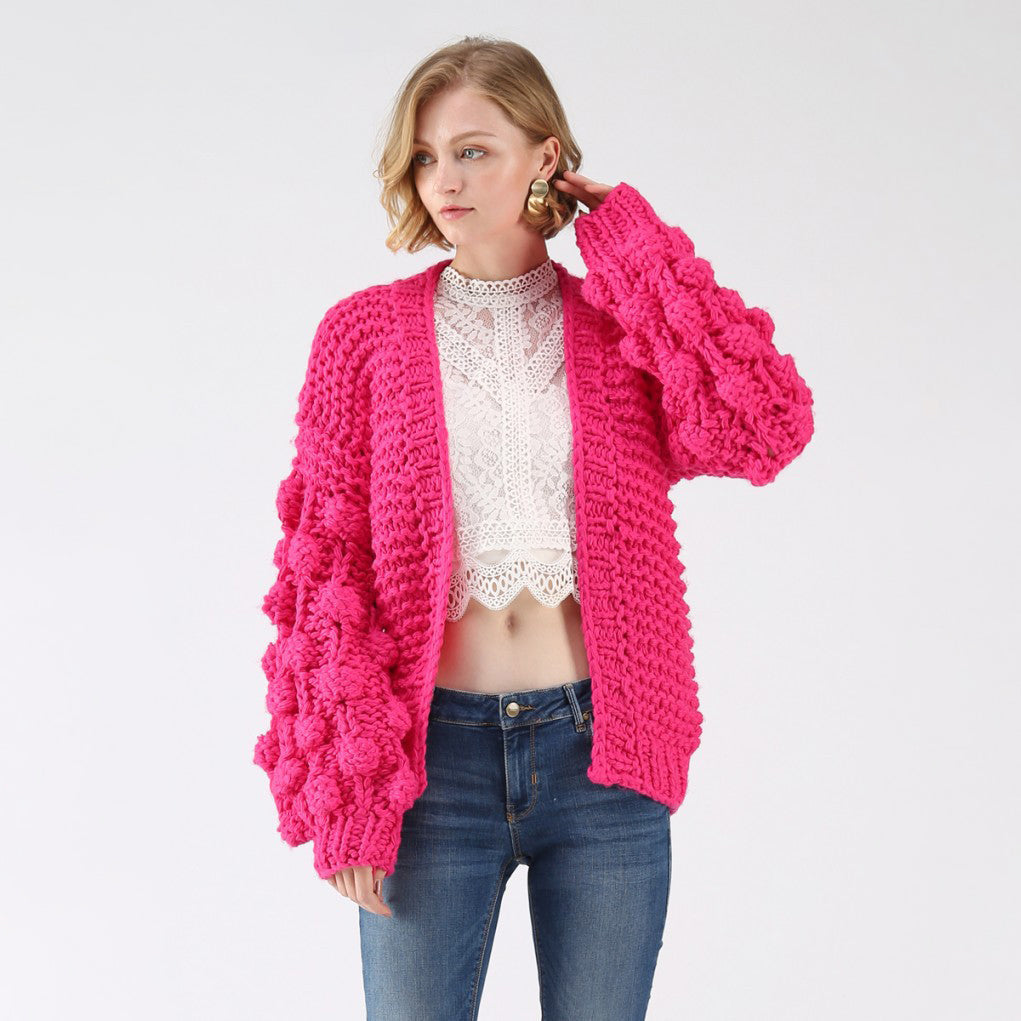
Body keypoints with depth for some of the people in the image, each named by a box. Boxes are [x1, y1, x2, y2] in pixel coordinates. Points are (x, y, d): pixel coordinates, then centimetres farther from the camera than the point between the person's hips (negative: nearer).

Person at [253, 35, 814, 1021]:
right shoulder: (366, 331, 3)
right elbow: (324, 564, 0)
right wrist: (341, 787, -8)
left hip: (602, 752, 1)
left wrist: (632, 244, -6)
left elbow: (767, 430, -13)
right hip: (434, 753, -1)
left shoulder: (621, 323, 6)